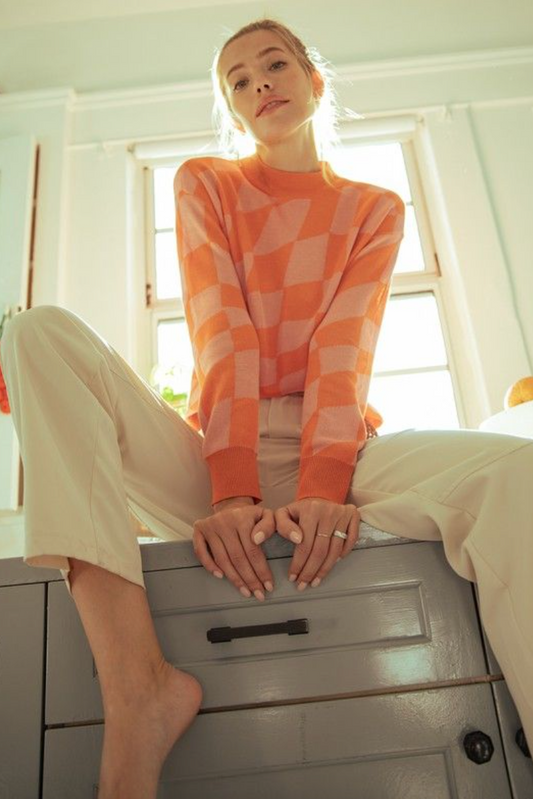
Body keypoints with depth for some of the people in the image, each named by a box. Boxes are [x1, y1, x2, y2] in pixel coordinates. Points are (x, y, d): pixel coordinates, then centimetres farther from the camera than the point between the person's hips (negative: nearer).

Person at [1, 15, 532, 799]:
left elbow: (343, 351, -4)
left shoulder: (376, 209, 14)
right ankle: (138, 690, -34)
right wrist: (232, 493, -19)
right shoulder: (203, 183, 13)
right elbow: (222, 332, -6)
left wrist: (323, 490, -20)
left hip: (338, 457, 0)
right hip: (213, 464, 1)